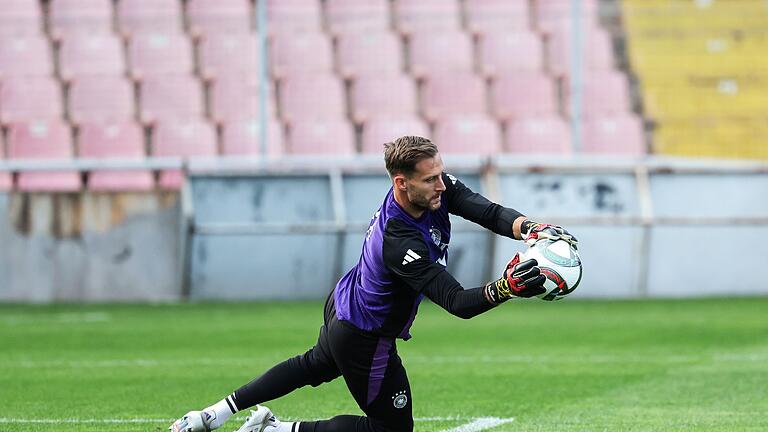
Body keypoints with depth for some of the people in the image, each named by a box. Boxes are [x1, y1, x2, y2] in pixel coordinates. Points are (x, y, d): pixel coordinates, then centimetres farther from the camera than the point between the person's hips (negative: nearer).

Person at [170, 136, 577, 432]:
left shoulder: (438, 188, -19)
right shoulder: (400, 244, -41)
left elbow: (490, 212, -23)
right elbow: (458, 302, -41)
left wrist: (533, 229, -41)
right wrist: (506, 288, -57)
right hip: (364, 339, -9)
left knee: (317, 365, 35)